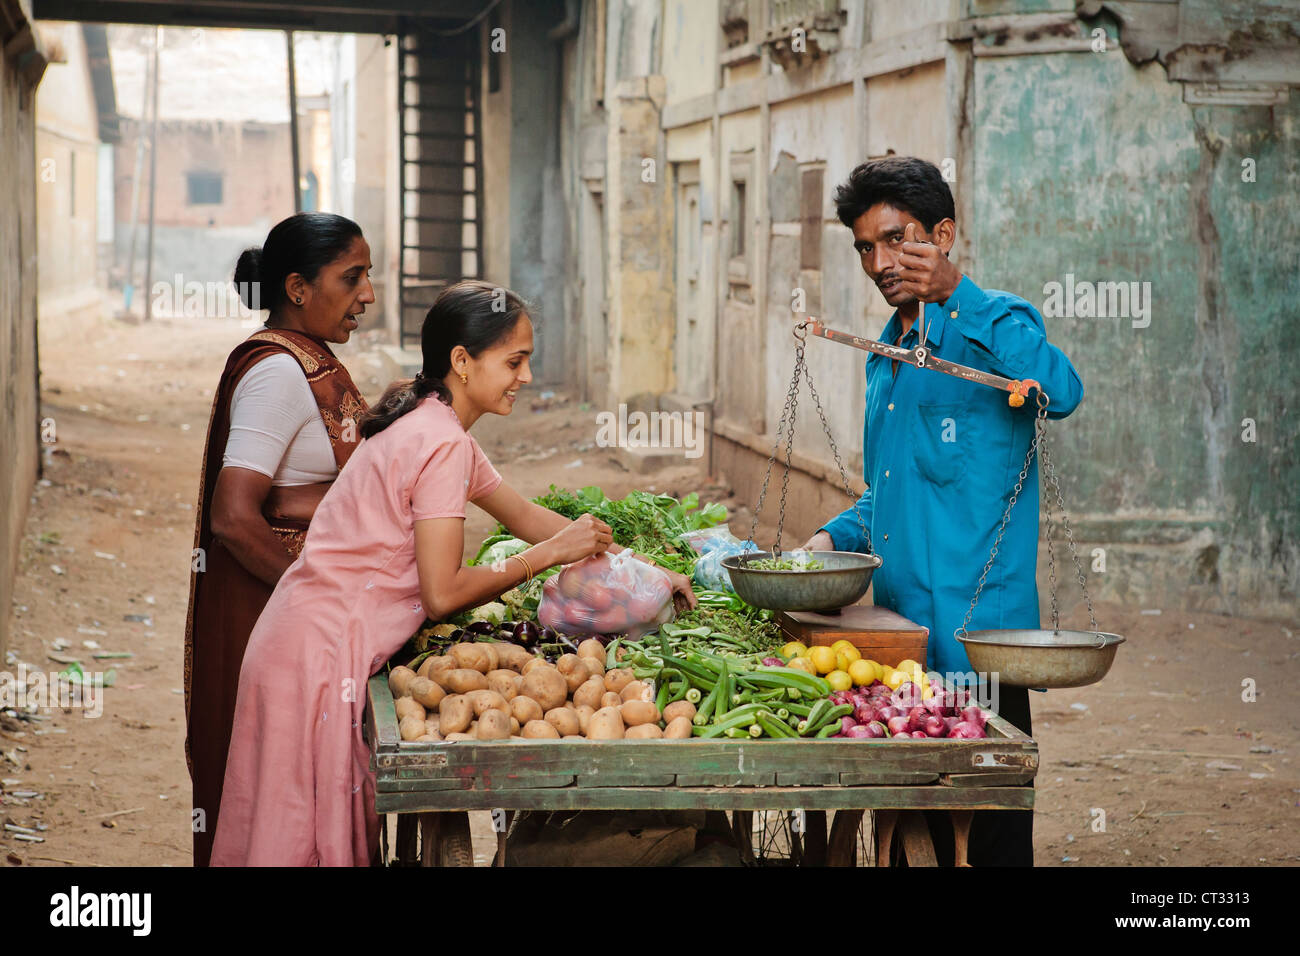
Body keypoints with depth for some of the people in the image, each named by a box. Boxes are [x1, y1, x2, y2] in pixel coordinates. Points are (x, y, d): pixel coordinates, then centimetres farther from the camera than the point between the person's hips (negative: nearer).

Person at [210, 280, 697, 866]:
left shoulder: (425, 425, 14)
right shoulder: (444, 445, -17)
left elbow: (523, 515, 21)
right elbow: (443, 593, -20)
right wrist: (552, 553, -12)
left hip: (305, 638, 10)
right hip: (322, 658, -10)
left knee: (294, 830, 14)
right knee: (318, 840, -1)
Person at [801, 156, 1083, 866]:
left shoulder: (996, 323, -6)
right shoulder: (887, 351, 19)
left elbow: (1060, 393, -29)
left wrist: (952, 293, -32)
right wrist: (834, 538, 11)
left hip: (975, 625, -8)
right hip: (900, 621, 8)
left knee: (989, 829, -3)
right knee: (925, 817, 12)